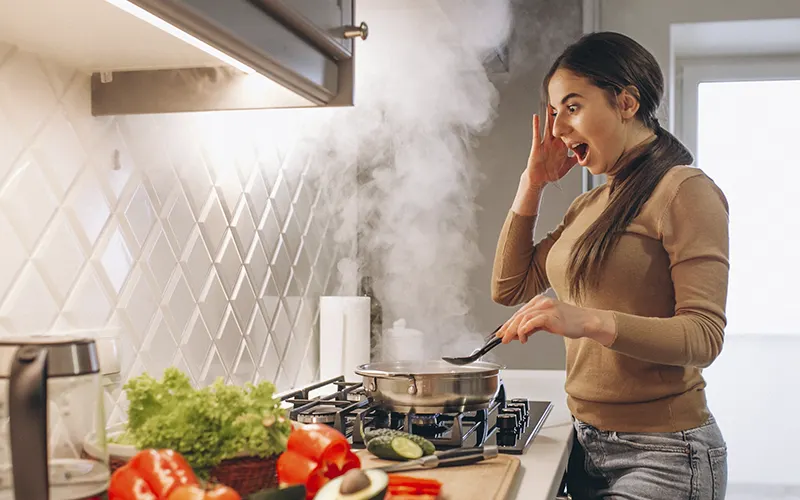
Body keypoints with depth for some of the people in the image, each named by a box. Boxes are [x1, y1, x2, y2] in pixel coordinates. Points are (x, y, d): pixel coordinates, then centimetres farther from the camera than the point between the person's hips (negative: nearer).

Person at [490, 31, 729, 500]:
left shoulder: (684, 190, -11)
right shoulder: (588, 206, 13)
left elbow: (704, 336, -18)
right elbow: (510, 287, 12)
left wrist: (590, 322, -31)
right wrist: (533, 183, 8)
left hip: (662, 451, -7)